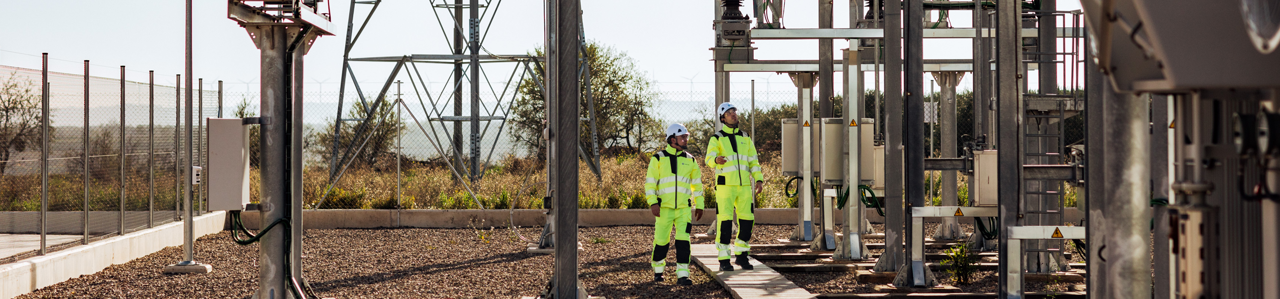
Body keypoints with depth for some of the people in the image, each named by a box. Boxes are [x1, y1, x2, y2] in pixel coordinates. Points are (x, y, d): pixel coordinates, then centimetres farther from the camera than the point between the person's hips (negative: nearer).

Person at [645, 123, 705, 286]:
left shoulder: (690, 160, 10)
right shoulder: (658, 159, 1)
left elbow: (697, 184, 17)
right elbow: (650, 182, -1)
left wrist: (699, 205, 14)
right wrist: (653, 203, -12)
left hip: (684, 208, 2)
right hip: (664, 208, -2)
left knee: (683, 241, -9)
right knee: (661, 241, 5)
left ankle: (682, 275, -7)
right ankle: (658, 270, 27)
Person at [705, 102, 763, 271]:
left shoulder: (745, 139, 14)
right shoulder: (716, 139, -1)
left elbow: (753, 161, 11)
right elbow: (709, 158, -17)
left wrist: (759, 180, -4)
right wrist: (716, 160, -42)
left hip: (744, 186, 4)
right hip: (725, 185, -4)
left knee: (747, 220, 1)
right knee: (725, 222, -8)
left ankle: (741, 256, 17)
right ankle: (724, 260, -1)